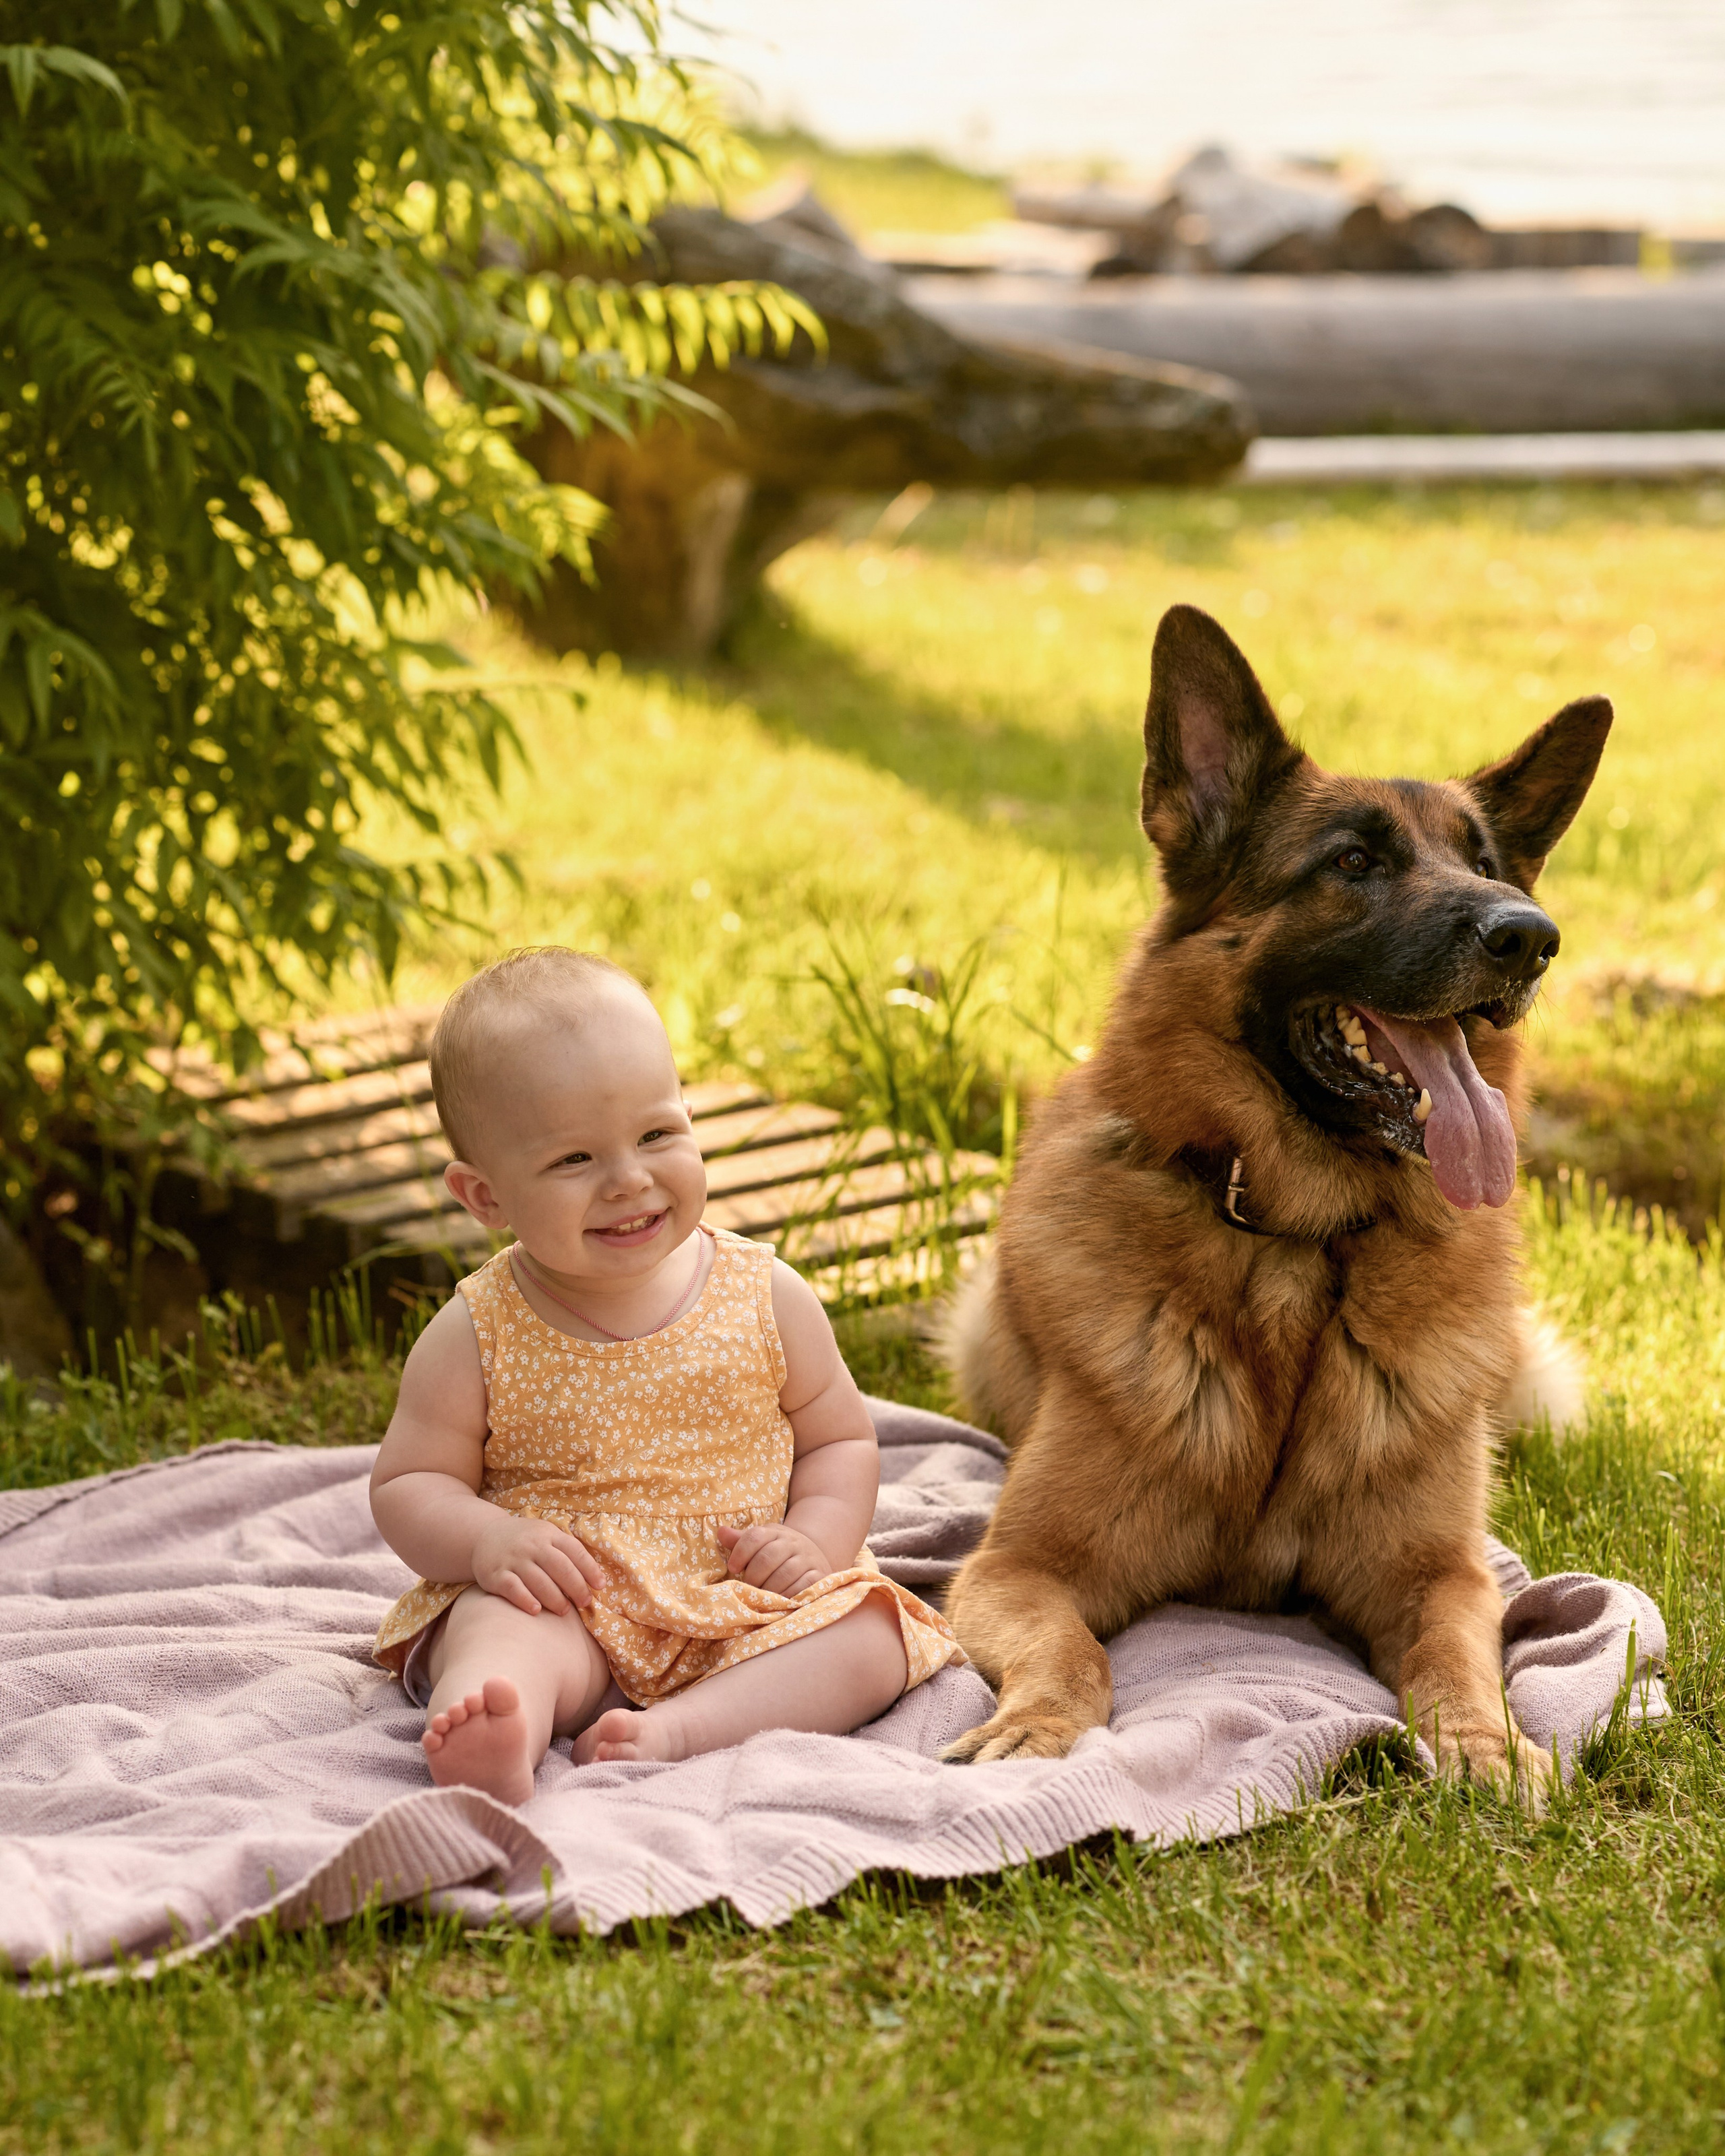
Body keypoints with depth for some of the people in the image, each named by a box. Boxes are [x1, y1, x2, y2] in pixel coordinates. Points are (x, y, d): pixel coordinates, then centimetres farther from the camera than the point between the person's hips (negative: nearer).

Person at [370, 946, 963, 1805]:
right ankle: (493, 1746, -63)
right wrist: (485, 1540, -19)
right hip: (563, 1609, -2)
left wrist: (814, 1540, -9)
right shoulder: (477, 1336, -2)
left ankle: (676, 1731, -40)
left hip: (742, 1608, 2)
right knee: (498, 1627, -32)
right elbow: (408, 1484, 3)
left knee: (868, 1633, -22)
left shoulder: (765, 1297, 2)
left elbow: (841, 1440, 12)